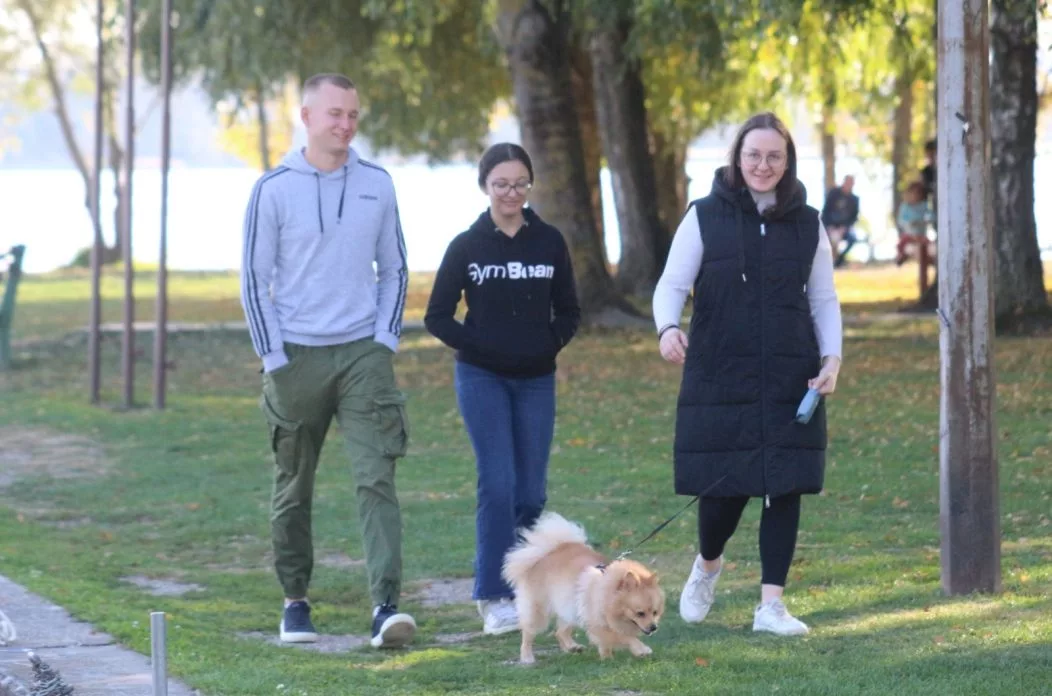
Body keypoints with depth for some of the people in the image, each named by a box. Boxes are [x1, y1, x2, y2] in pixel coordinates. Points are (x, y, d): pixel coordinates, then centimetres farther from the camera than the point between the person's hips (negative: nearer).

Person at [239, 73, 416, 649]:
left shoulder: (377, 185, 6)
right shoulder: (274, 190, -3)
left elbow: (394, 271, 13)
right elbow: (255, 279, 0)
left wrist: (385, 340, 2)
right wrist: (274, 359, -5)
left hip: (363, 353, 1)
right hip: (296, 357, -1)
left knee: (376, 478, -12)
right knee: (293, 490, 8)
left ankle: (386, 605, -19)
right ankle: (295, 602, 22)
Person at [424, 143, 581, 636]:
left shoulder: (549, 243, 5)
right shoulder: (467, 246, -1)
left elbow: (568, 311, 13)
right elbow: (437, 317, 2)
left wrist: (550, 344, -4)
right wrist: (479, 347, -10)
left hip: (536, 380, 3)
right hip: (482, 379, -3)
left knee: (530, 494, 4)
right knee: (498, 485, -12)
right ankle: (496, 599, -11)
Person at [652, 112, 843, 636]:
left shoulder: (806, 224, 7)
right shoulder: (705, 217, 0)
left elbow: (824, 301, 11)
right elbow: (672, 284, -3)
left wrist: (832, 358, -4)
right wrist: (668, 327, -24)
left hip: (790, 382, 2)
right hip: (719, 379, -2)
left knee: (784, 489, -2)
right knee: (723, 489, 0)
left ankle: (771, 604, 5)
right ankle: (708, 565, 32)